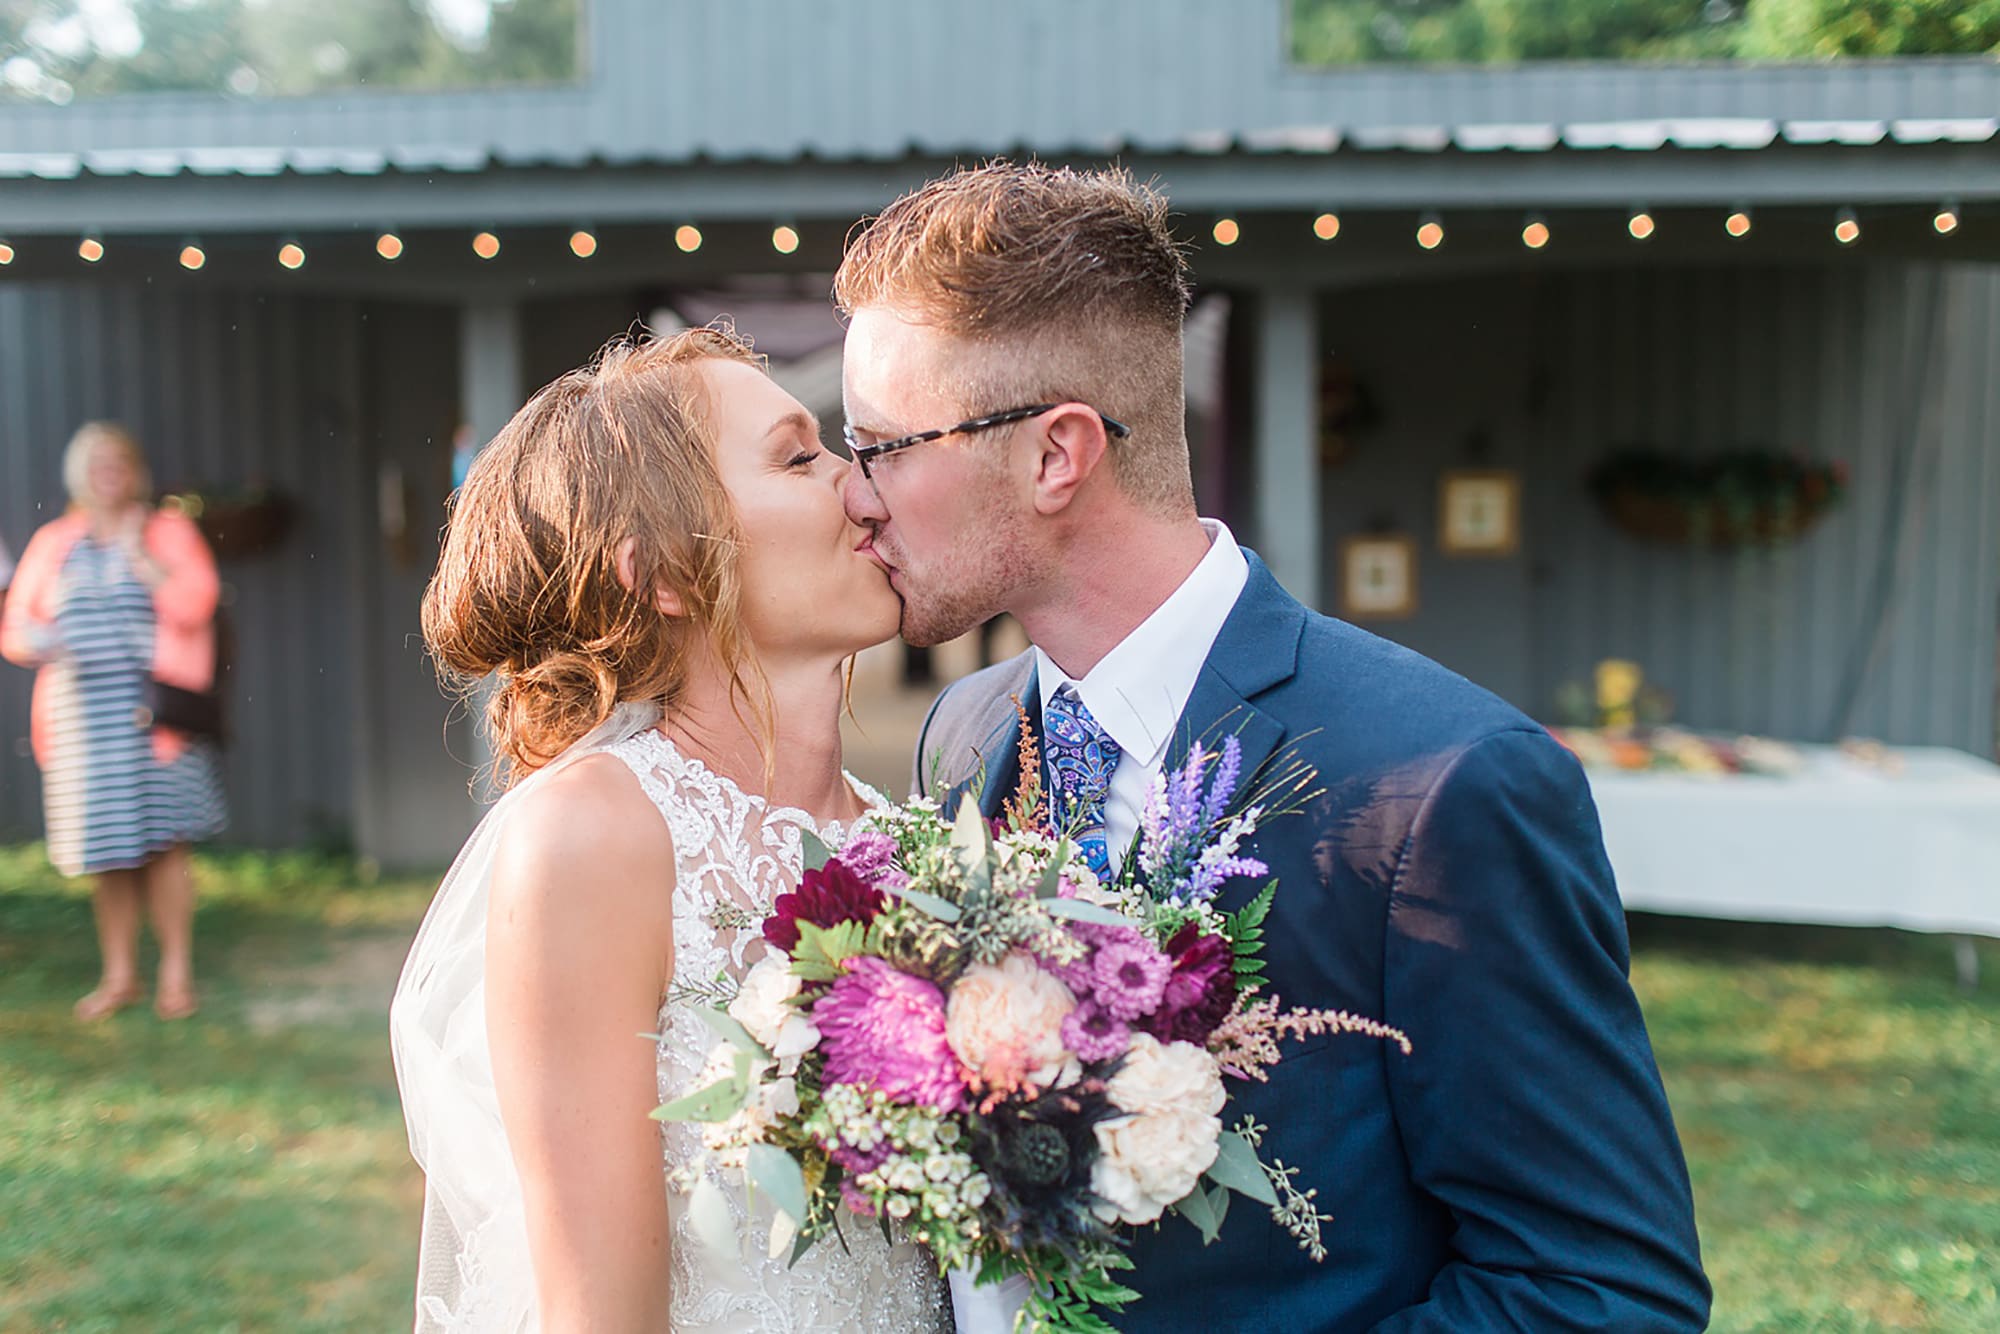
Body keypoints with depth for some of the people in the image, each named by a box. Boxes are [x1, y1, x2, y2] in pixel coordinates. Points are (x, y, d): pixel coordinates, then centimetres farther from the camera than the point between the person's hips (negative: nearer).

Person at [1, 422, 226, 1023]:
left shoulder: (169, 532, 5)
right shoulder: (51, 543, 14)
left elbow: (194, 603, -11)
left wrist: (137, 552, -10)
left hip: (153, 715, -3)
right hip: (81, 718, 3)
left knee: (163, 843, -5)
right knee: (106, 851, 6)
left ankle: (177, 973, 6)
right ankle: (119, 976, 17)